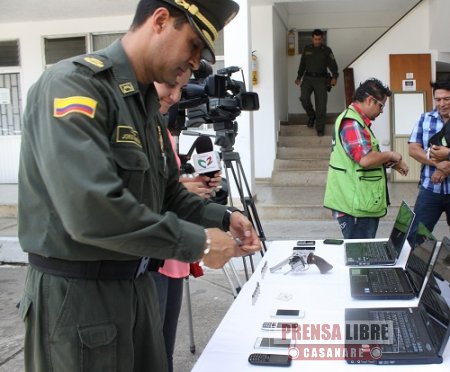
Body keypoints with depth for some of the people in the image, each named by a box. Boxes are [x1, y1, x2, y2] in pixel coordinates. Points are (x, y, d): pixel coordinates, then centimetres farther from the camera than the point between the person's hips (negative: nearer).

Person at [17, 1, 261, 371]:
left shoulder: (145, 103, 10)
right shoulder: (74, 84, -19)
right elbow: (92, 210, -31)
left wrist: (220, 217, -1)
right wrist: (197, 243, -22)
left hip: (137, 285, 9)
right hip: (77, 293, -8)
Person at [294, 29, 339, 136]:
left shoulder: (327, 50, 4)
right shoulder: (307, 49, 11)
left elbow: (332, 64, -2)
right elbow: (302, 64, 20)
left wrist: (334, 77, -18)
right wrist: (299, 77, 19)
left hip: (321, 79, -2)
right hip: (308, 78, 2)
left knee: (321, 103, -7)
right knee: (304, 97, -20)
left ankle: (320, 128, 1)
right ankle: (311, 116, 8)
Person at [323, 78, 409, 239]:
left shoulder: (357, 121, 19)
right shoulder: (352, 123, -16)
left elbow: (369, 156, 26)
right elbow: (365, 159, -27)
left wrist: (392, 163, 12)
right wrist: (390, 155, -10)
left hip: (361, 203, 11)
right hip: (356, 206, -11)